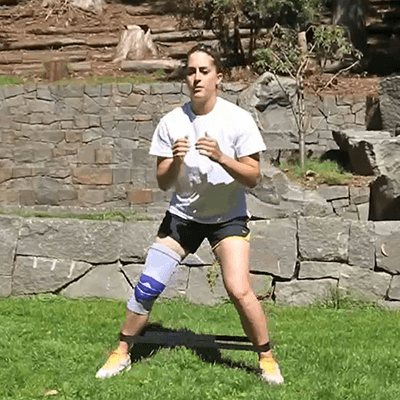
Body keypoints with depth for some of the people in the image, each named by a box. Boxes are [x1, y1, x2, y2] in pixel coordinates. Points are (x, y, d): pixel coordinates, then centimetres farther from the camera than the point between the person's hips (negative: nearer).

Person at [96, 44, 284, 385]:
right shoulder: (172, 122, -8)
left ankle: (267, 357, 6)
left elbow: (252, 177, -14)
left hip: (228, 217, -2)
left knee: (239, 290, -16)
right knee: (148, 286, -2)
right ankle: (122, 353, 17)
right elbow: (163, 182, -5)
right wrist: (176, 161, -27)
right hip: (183, 215, 2)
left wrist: (221, 157, -31)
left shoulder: (238, 119, -14)